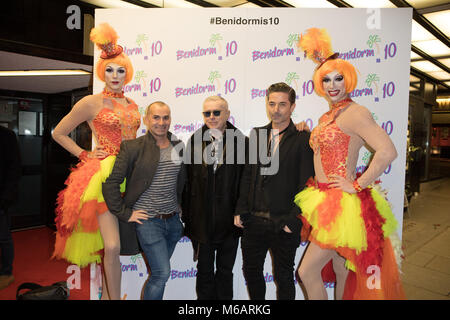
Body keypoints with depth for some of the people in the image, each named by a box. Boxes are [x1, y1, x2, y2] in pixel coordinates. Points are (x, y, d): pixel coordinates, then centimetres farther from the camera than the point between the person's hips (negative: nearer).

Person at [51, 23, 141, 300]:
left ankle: (107, 294, 30)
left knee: (111, 246, 14)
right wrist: (84, 155, -2)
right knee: (112, 247, -13)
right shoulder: (92, 103, -1)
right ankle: (115, 297, 6)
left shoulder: (132, 105, 14)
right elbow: (59, 133, 6)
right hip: (103, 174, -5)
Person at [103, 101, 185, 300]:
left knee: (159, 272, 15)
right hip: (148, 220, -5)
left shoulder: (178, 146, 7)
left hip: (173, 220, 5)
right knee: (162, 273, -7)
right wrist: (125, 214, -10)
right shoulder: (132, 147, -9)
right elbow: (110, 183, -10)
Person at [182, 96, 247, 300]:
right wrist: (187, 215, 2)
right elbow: (187, 180, 2)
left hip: (229, 220, -1)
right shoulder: (195, 141, 1)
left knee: (225, 271, 16)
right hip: (202, 220, 2)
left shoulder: (240, 141, -6)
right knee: (204, 271, 17)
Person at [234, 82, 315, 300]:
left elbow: (306, 185, -9)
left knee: (283, 277, 13)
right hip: (253, 220, 5)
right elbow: (247, 176, 9)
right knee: (251, 272, 18)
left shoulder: (302, 139, -6)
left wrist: (293, 220, -13)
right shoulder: (256, 135, 8)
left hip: (284, 224, -4)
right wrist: (240, 210, 4)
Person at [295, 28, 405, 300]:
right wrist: (306, 132, 12)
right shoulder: (327, 117, 13)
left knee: (307, 271, -3)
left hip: (342, 204, -8)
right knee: (341, 271, 20)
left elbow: (388, 151, -24)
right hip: (326, 202, 8)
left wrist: (357, 185, -19)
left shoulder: (355, 112, -13)